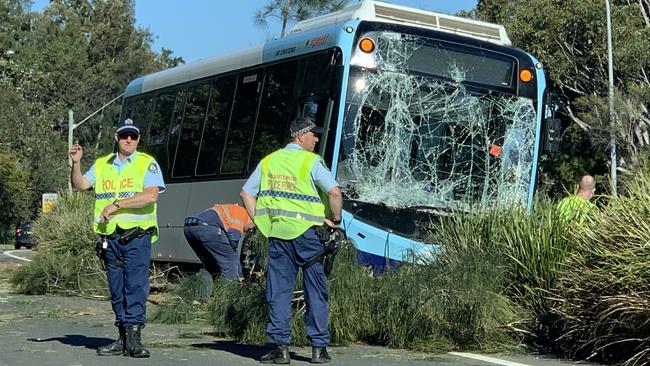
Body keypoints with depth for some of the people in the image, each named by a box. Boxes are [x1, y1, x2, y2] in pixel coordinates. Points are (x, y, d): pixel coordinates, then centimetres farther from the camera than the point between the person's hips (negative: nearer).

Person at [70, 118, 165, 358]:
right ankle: (123, 339, 13)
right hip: (110, 237, 5)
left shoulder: (147, 164, 2)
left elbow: (151, 196, -13)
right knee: (116, 288, 7)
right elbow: (80, 185, 8)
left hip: (136, 234, -5)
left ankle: (134, 336, -11)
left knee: (135, 285, -10)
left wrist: (117, 204, -15)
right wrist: (76, 163, -9)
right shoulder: (102, 165, 16)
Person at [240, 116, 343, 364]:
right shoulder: (311, 162, -6)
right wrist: (335, 219, -3)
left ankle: (279, 346, 2)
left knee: (278, 291, 6)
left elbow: (246, 193, 13)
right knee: (316, 291, 6)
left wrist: (260, 221, 15)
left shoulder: (269, 161, 10)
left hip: (277, 233, 4)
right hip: (306, 232, -4)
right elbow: (334, 192, -17)